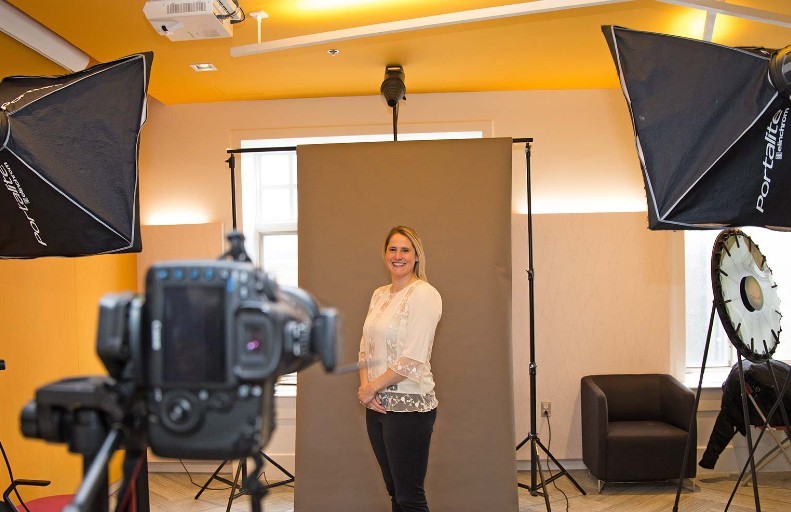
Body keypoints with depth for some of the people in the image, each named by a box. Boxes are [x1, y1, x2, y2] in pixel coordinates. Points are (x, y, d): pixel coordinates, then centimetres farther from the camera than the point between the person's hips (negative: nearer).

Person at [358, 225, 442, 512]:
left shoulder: (424, 294, -10)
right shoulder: (379, 295, 13)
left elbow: (413, 358, -17)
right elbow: (366, 346, 12)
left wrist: (372, 388, -10)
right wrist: (365, 387, -4)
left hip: (409, 405, -7)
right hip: (377, 404, 7)